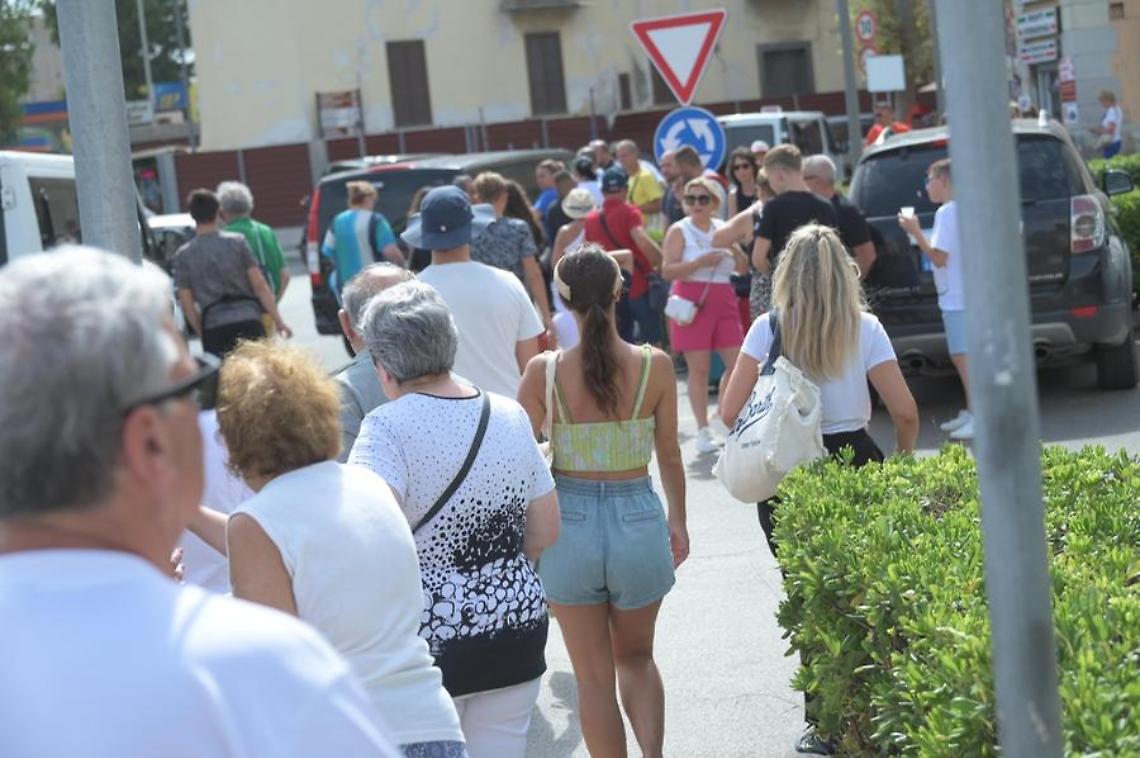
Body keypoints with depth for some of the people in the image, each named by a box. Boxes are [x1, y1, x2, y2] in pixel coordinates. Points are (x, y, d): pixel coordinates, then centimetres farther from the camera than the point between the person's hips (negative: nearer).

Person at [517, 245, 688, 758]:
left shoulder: (543, 372, -10)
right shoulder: (654, 366, -8)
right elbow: (669, 455, 2)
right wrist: (678, 521, 17)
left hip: (568, 524, -1)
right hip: (638, 522, 1)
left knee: (594, 677, 13)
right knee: (636, 658, 22)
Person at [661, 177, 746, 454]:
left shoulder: (723, 229, 12)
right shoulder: (679, 231, -1)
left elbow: (743, 268, 11)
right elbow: (667, 270, -11)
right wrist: (700, 262, -21)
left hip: (724, 301, 5)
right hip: (693, 303, -5)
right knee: (698, 369, -3)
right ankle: (703, 431, 1)